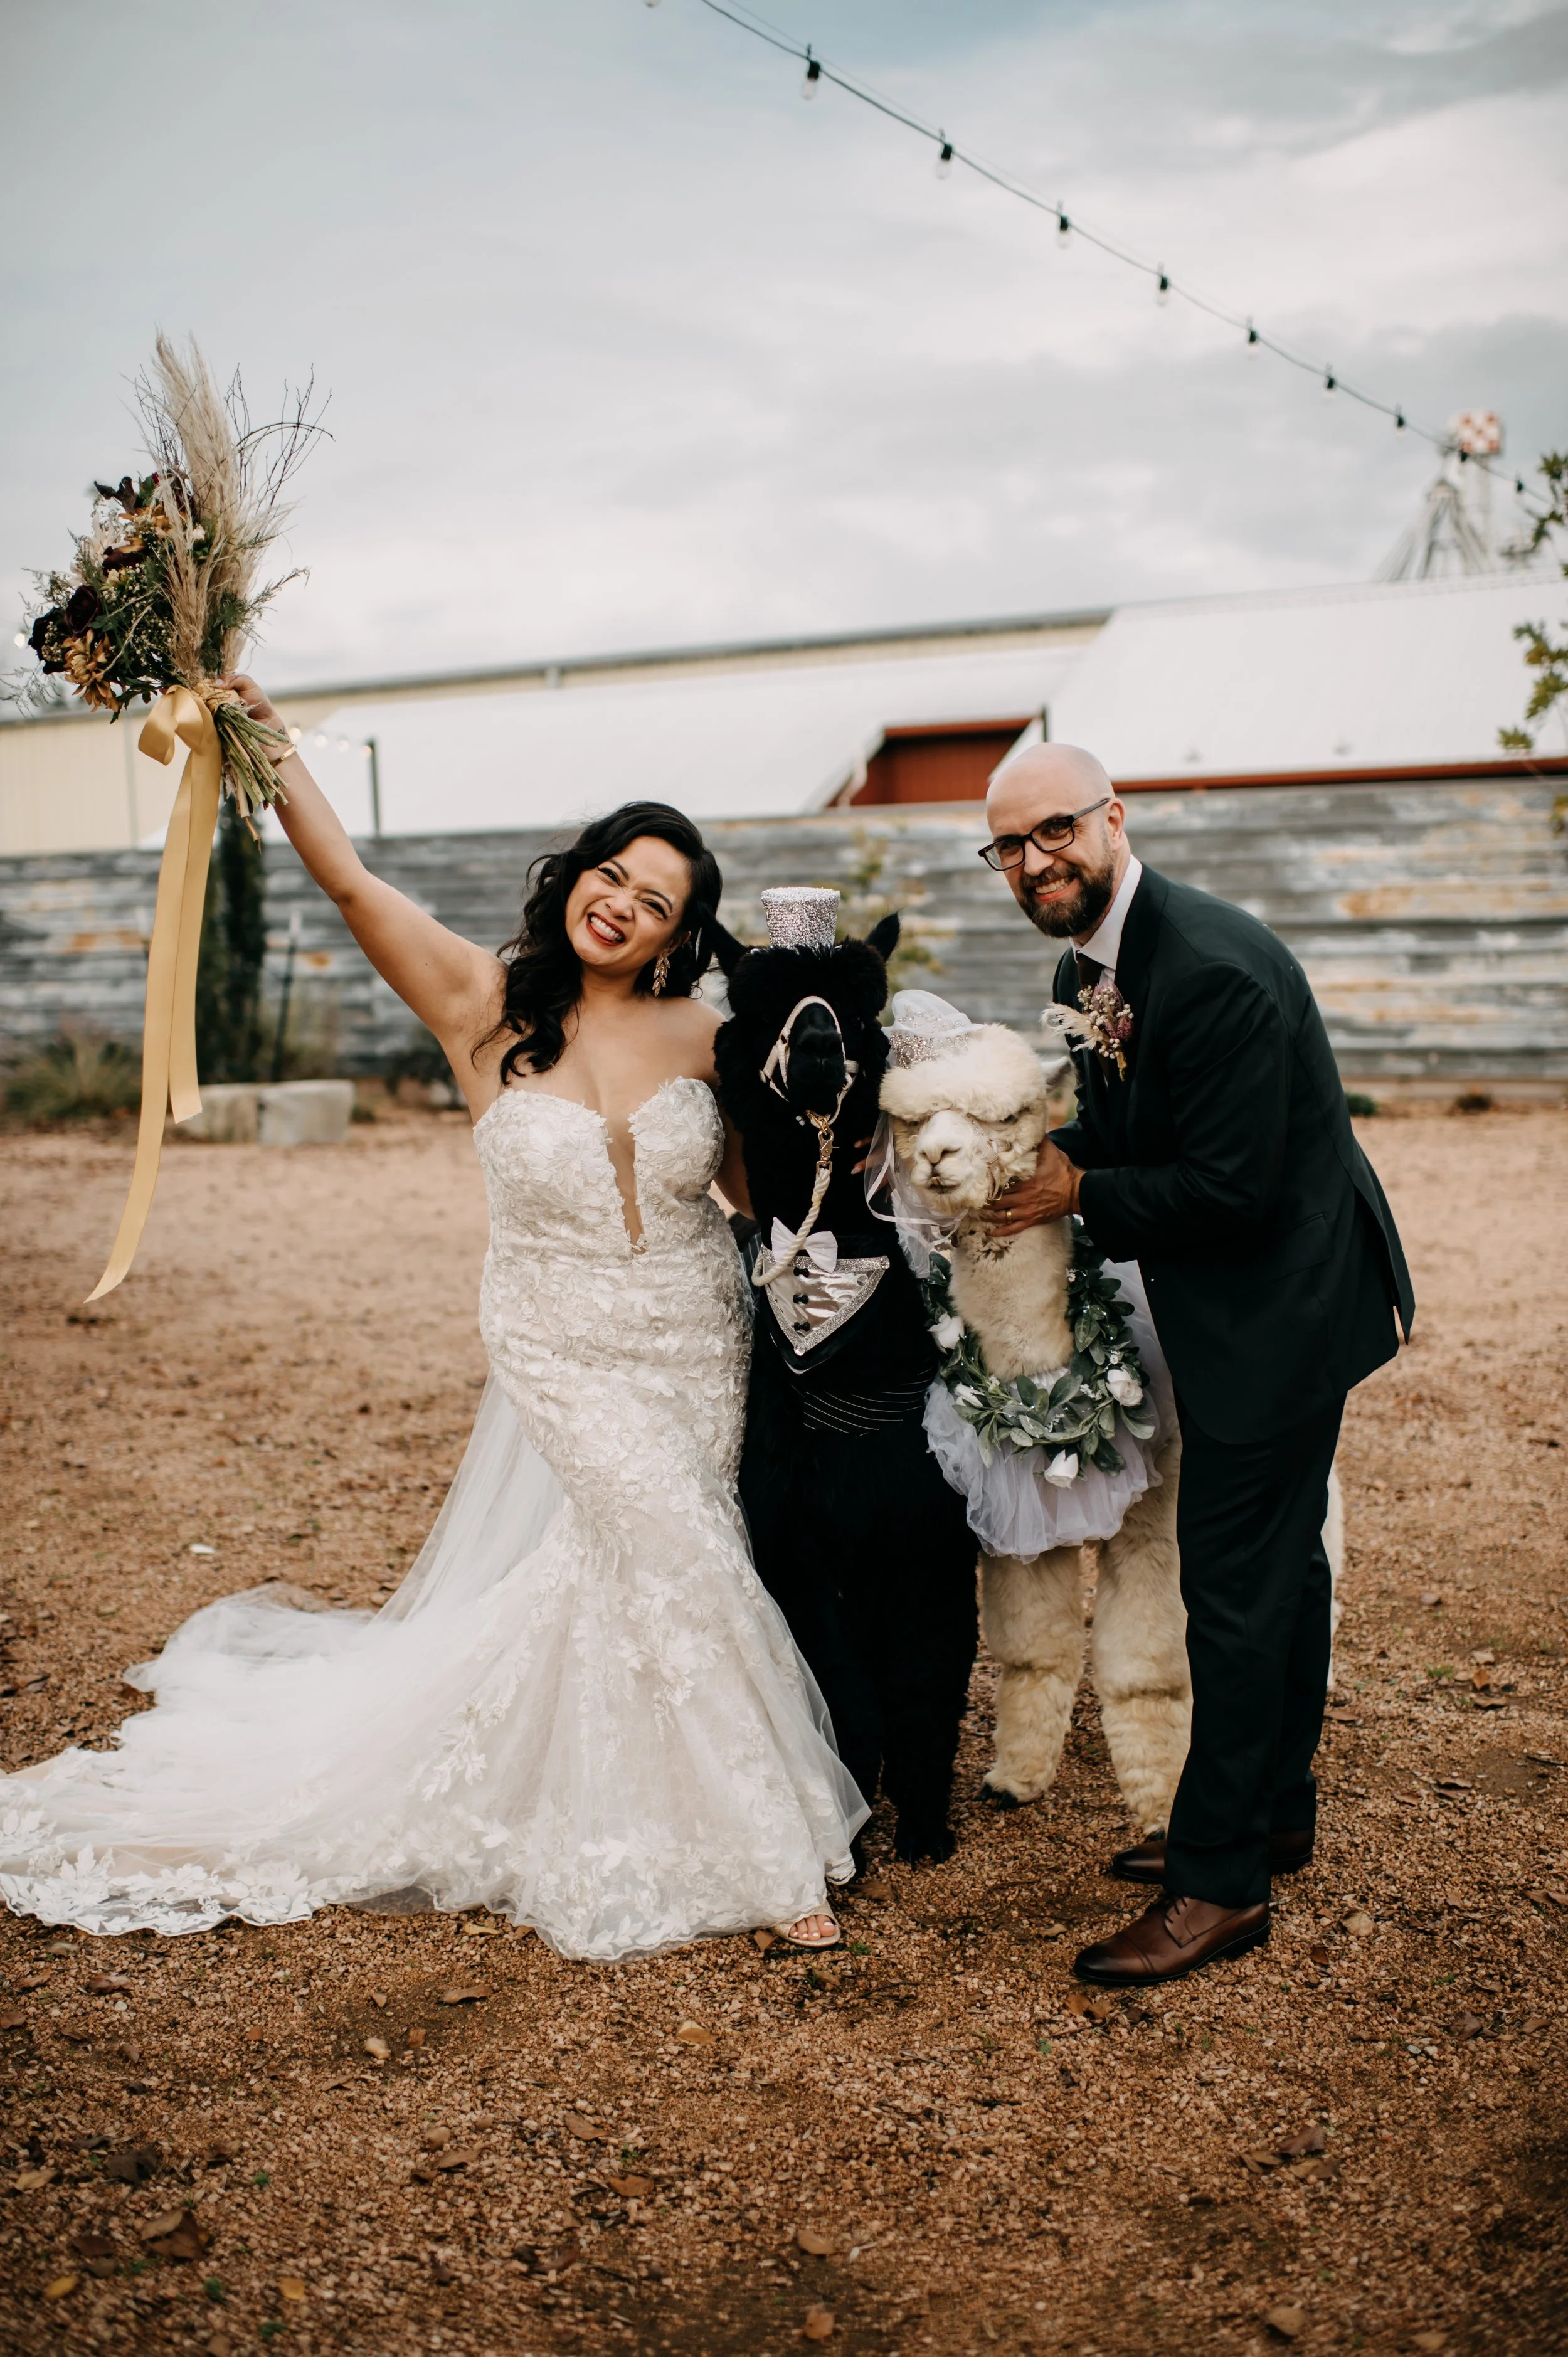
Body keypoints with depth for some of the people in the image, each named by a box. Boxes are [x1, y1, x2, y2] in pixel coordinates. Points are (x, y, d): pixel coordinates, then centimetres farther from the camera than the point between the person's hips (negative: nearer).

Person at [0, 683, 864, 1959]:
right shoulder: (485, 1004, -9)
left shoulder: (699, 1032, -2)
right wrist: (262, 735, -21)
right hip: (569, 1358, -2)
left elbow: (759, 1183, 6)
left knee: (608, 1579, 11)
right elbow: (351, 880, -16)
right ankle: (762, 1853, 9)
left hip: (698, 1347, 3)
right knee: (685, 1572, -9)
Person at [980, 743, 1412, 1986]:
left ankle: (1222, 1882, 10)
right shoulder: (1086, 965, 3)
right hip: (1263, 1307, 10)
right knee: (1281, 1564, 21)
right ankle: (1275, 1815, 37)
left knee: (1235, 1586, -3)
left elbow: (1230, 1191, -27)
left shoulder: (1216, 969, -27)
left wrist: (1078, 1194, -17)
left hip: (1281, 1303, -10)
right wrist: (1041, 1162, -7)